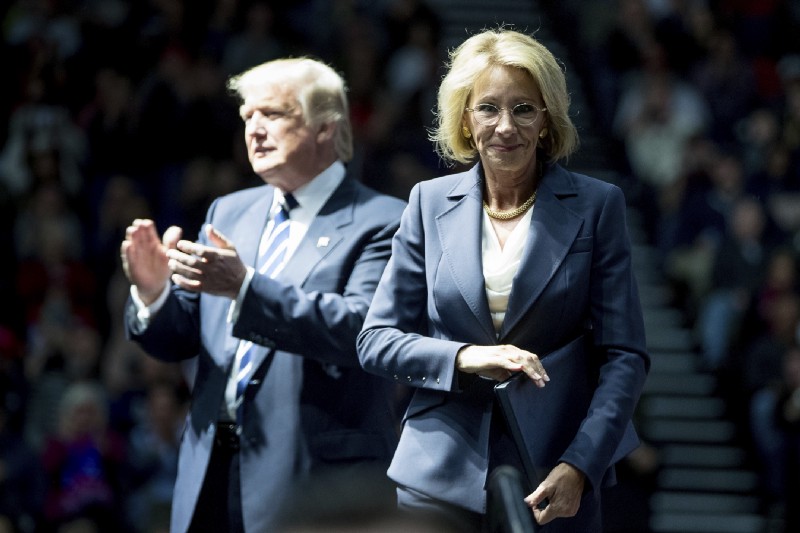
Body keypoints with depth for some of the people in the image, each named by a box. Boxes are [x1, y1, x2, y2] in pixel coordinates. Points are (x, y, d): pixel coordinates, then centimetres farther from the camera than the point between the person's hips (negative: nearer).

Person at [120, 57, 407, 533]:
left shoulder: (382, 222, -4)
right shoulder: (229, 212, 16)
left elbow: (362, 329, -20)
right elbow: (177, 340, 14)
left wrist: (245, 288, -27)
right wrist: (153, 292, -8)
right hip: (212, 480, 6)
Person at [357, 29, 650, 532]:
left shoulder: (597, 206, 0)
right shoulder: (431, 202, 6)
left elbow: (625, 355, -3)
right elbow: (376, 340, 5)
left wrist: (579, 468, -15)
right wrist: (466, 358, -13)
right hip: (442, 476, 1)